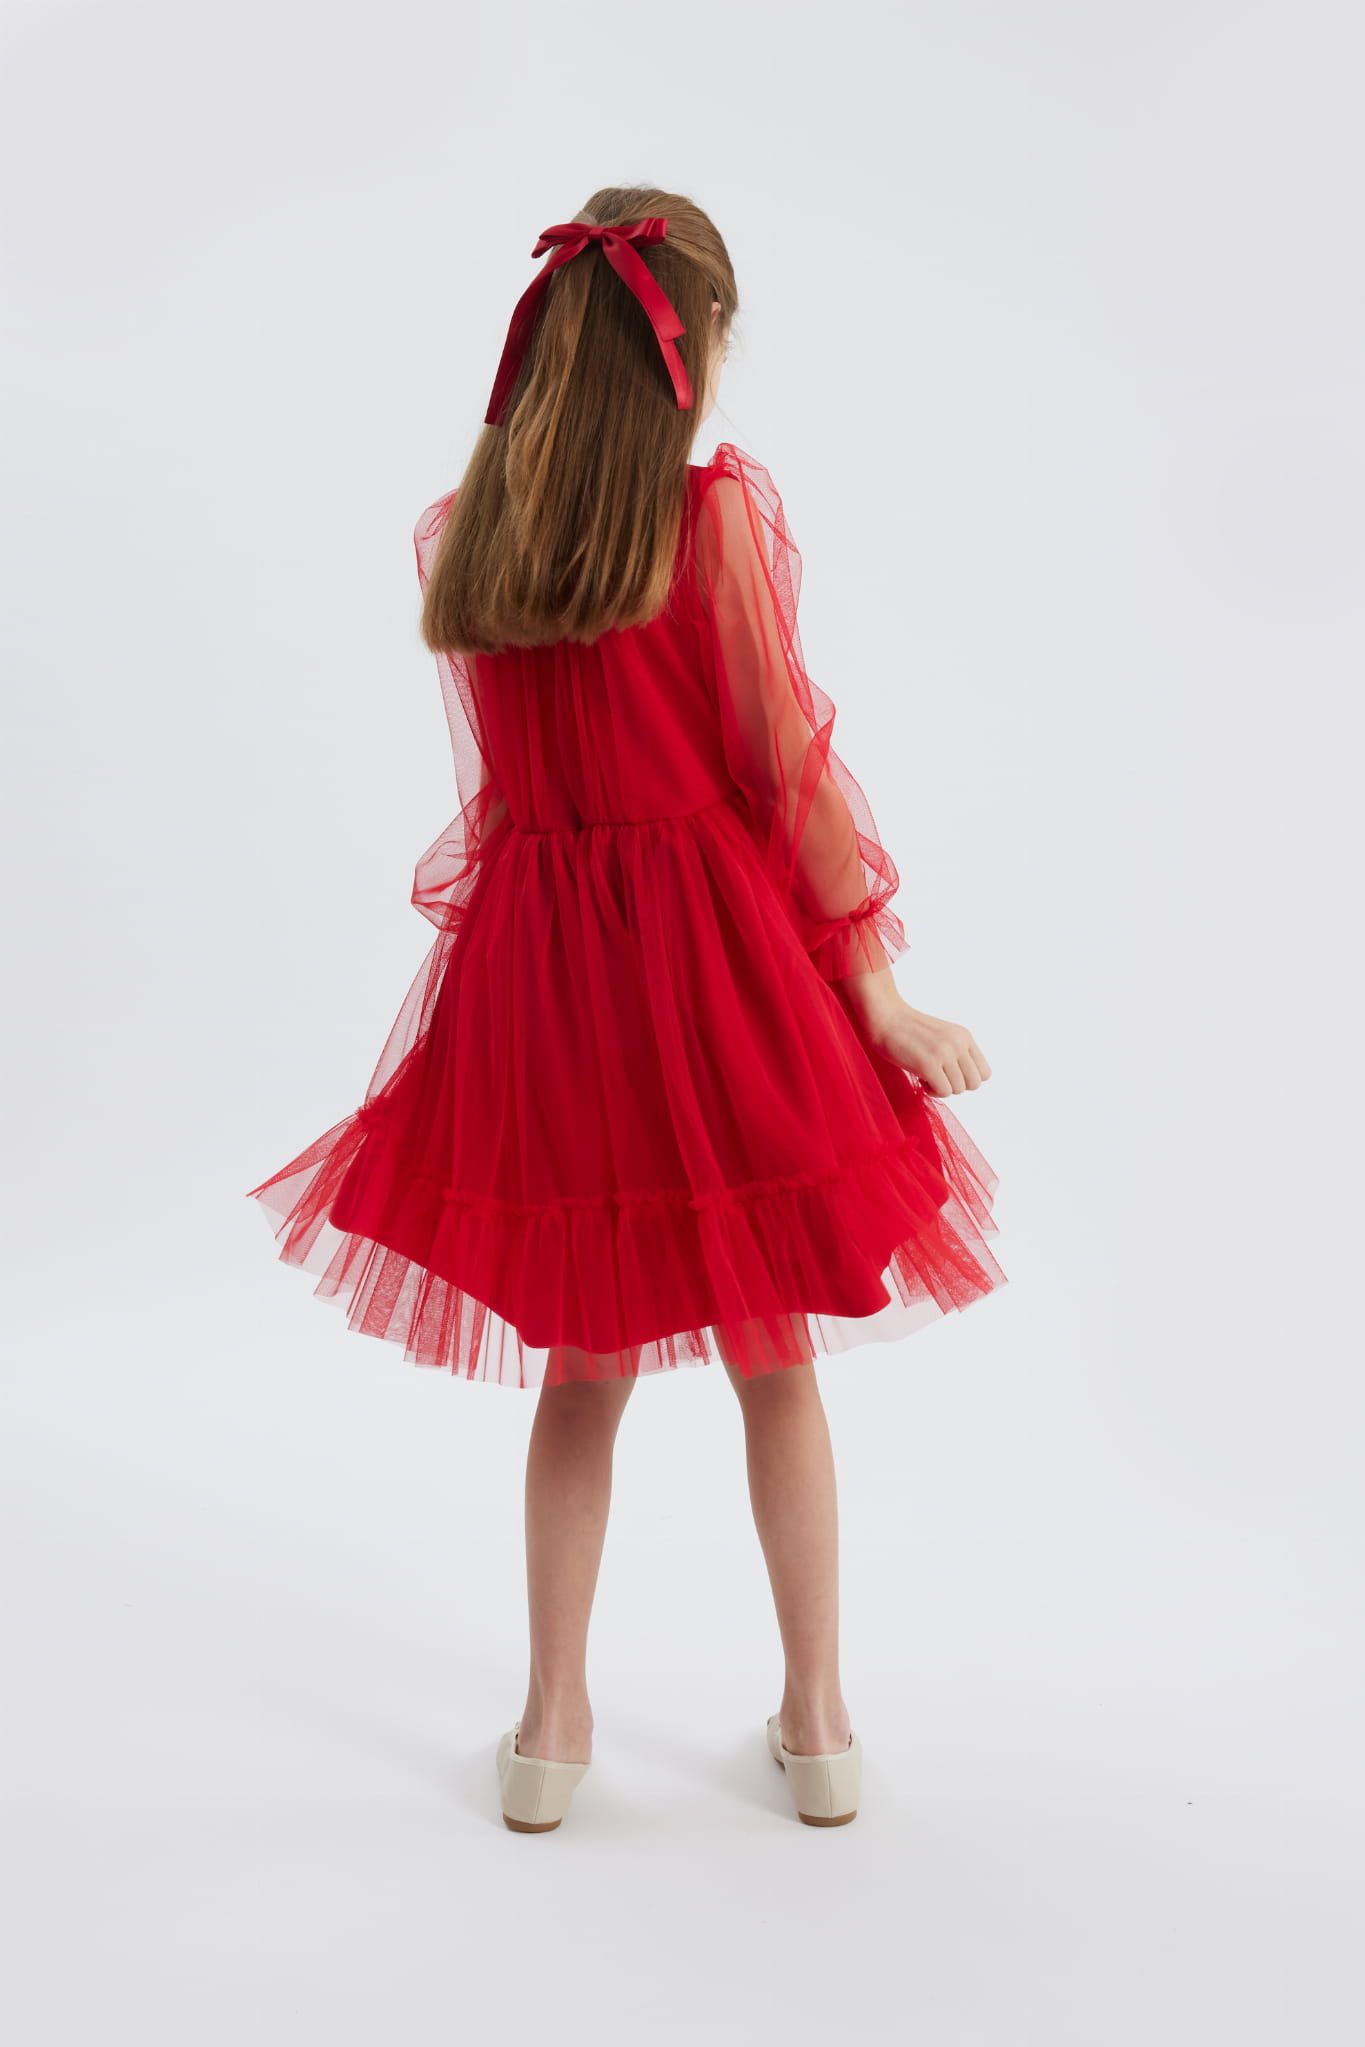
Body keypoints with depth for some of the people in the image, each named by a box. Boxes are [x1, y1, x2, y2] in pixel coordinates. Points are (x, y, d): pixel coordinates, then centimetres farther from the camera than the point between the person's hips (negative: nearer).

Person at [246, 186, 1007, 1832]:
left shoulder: (455, 532, 4)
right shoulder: (724, 509, -8)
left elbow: (496, 783, 9)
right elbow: (791, 764, -9)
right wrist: (875, 981, -4)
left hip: (535, 956, 3)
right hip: (715, 949, -3)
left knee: (581, 1360, 16)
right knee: (772, 1356, 12)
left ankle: (554, 1721, 22)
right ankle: (818, 1722, 24)